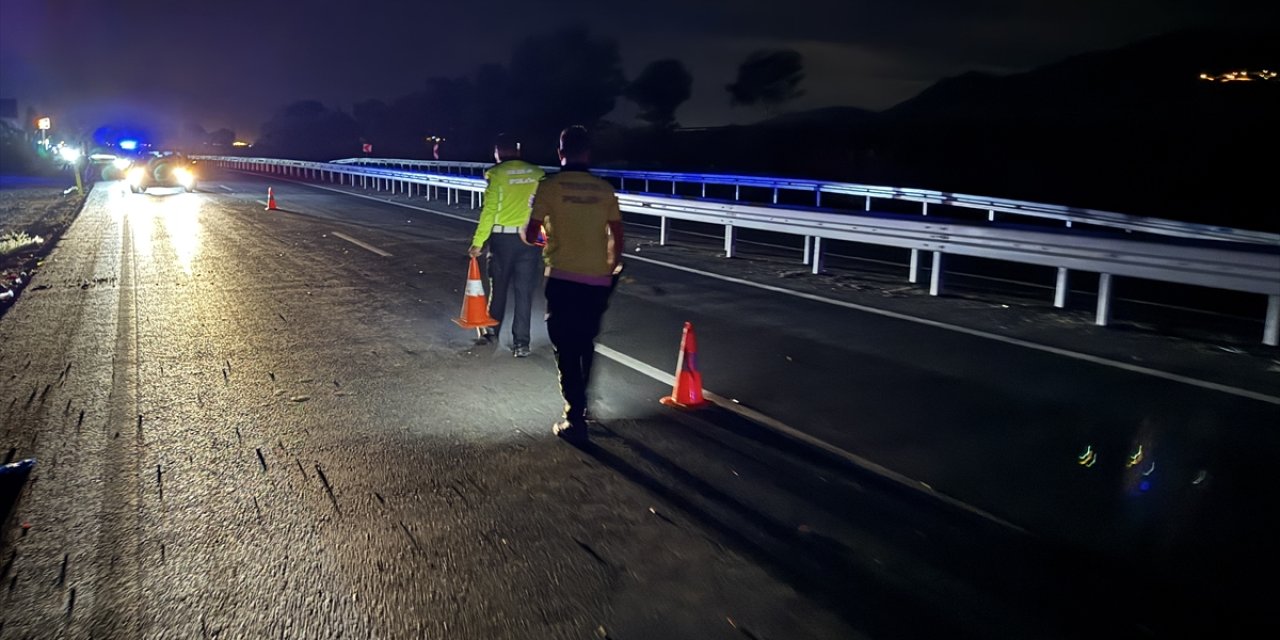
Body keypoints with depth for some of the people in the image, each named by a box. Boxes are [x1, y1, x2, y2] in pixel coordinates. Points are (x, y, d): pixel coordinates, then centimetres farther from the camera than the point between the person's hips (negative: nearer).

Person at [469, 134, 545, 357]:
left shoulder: (496, 173, -6)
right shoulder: (537, 173, 1)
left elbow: (489, 210, -9)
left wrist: (477, 242, -5)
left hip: (502, 237, -1)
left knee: (498, 286, 17)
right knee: (524, 291, 5)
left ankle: (492, 330, 34)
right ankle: (521, 343, 3)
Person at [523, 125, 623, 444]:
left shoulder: (549, 186, -4)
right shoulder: (604, 189, 4)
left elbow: (530, 235, -3)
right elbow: (617, 236, 8)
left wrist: (533, 236, 21)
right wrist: (613, 266, 25)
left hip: (563, 279, -4)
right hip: (598, 281, 4)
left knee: (566, 350, 4)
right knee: (586, 346, 21)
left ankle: (575, 421, 2)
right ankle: (584, 407, 34)